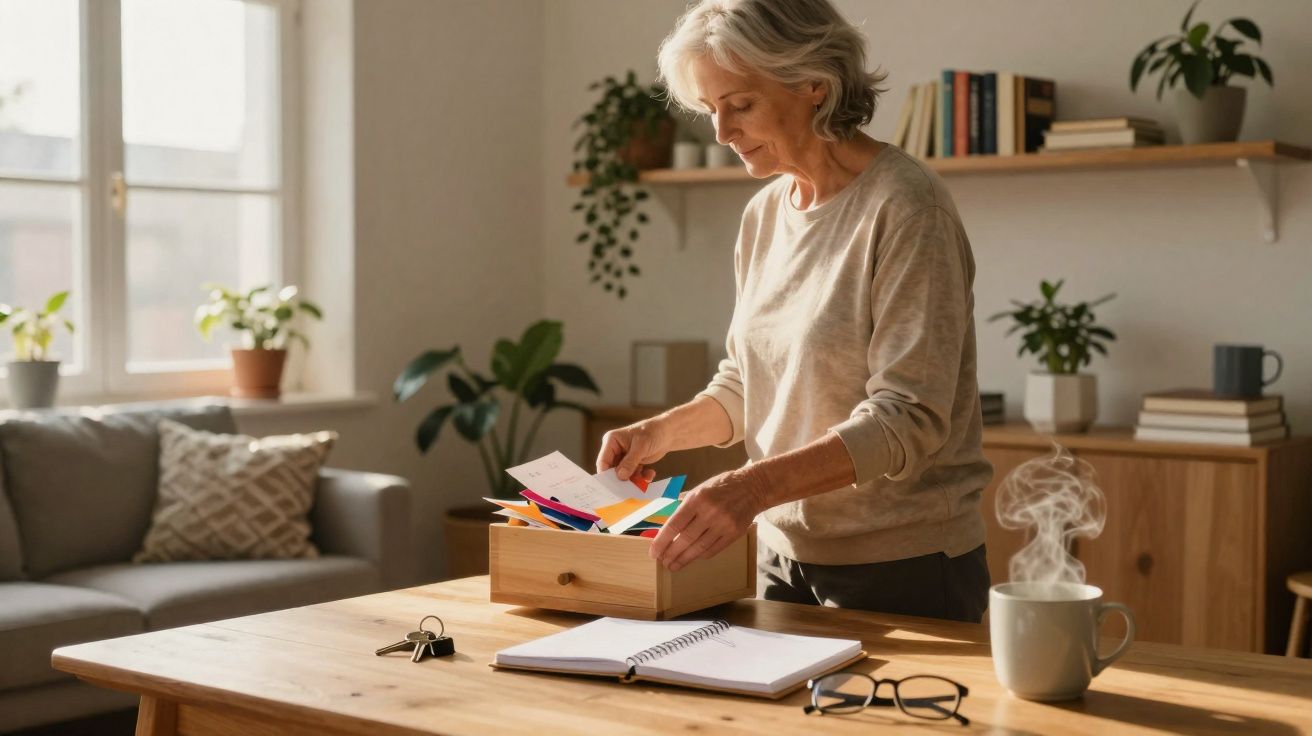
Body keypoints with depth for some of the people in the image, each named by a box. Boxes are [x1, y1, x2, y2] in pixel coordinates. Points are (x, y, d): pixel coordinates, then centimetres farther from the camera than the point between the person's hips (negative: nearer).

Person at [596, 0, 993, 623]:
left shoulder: (904, 206, -17)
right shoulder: (763, 214, 6)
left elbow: (908, 418, -23)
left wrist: (754, 486, -33)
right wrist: (662, 432, -3)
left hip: (903, 571, -7)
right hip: (785, 558, 7)